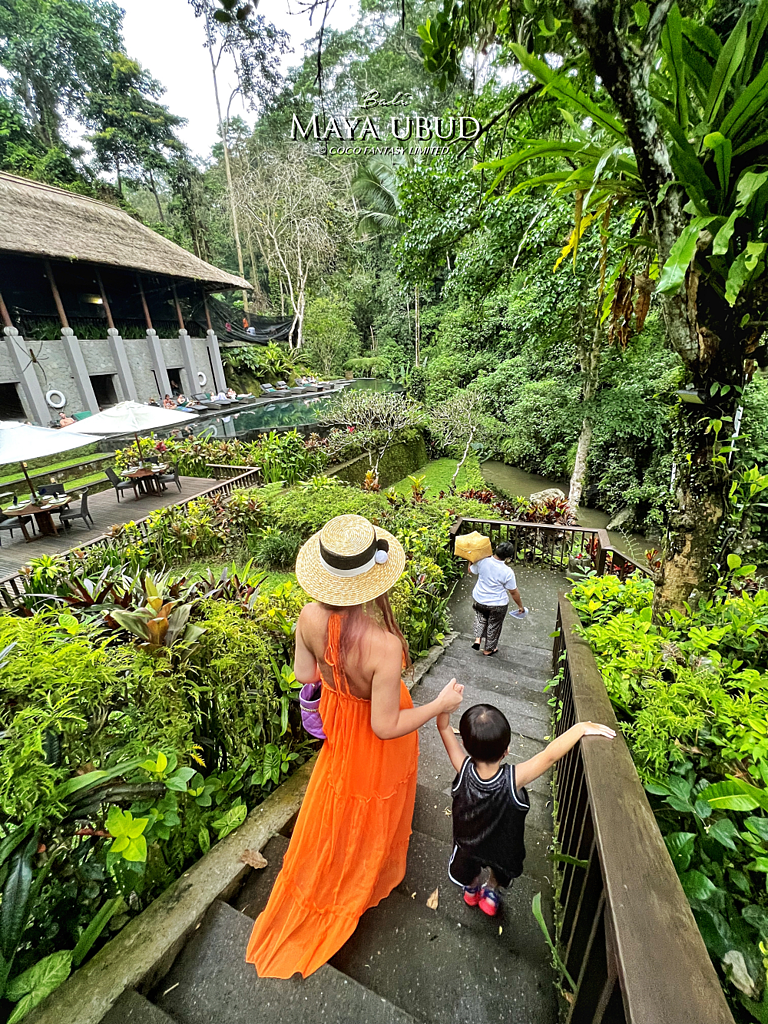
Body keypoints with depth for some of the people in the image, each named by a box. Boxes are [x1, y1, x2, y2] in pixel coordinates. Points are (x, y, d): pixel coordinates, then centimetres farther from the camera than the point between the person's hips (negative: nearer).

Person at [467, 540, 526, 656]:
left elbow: (470, 570, 1)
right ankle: (489, 649, 39)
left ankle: (477, 639, 23)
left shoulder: (482, 561, -19)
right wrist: (520, 606, 2)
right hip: (497, 605, -2)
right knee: (494, 626, 22)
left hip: (478, 600, 3)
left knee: (480, 617, 33)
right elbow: (514, 592, -13)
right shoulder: (507, 572, -25)